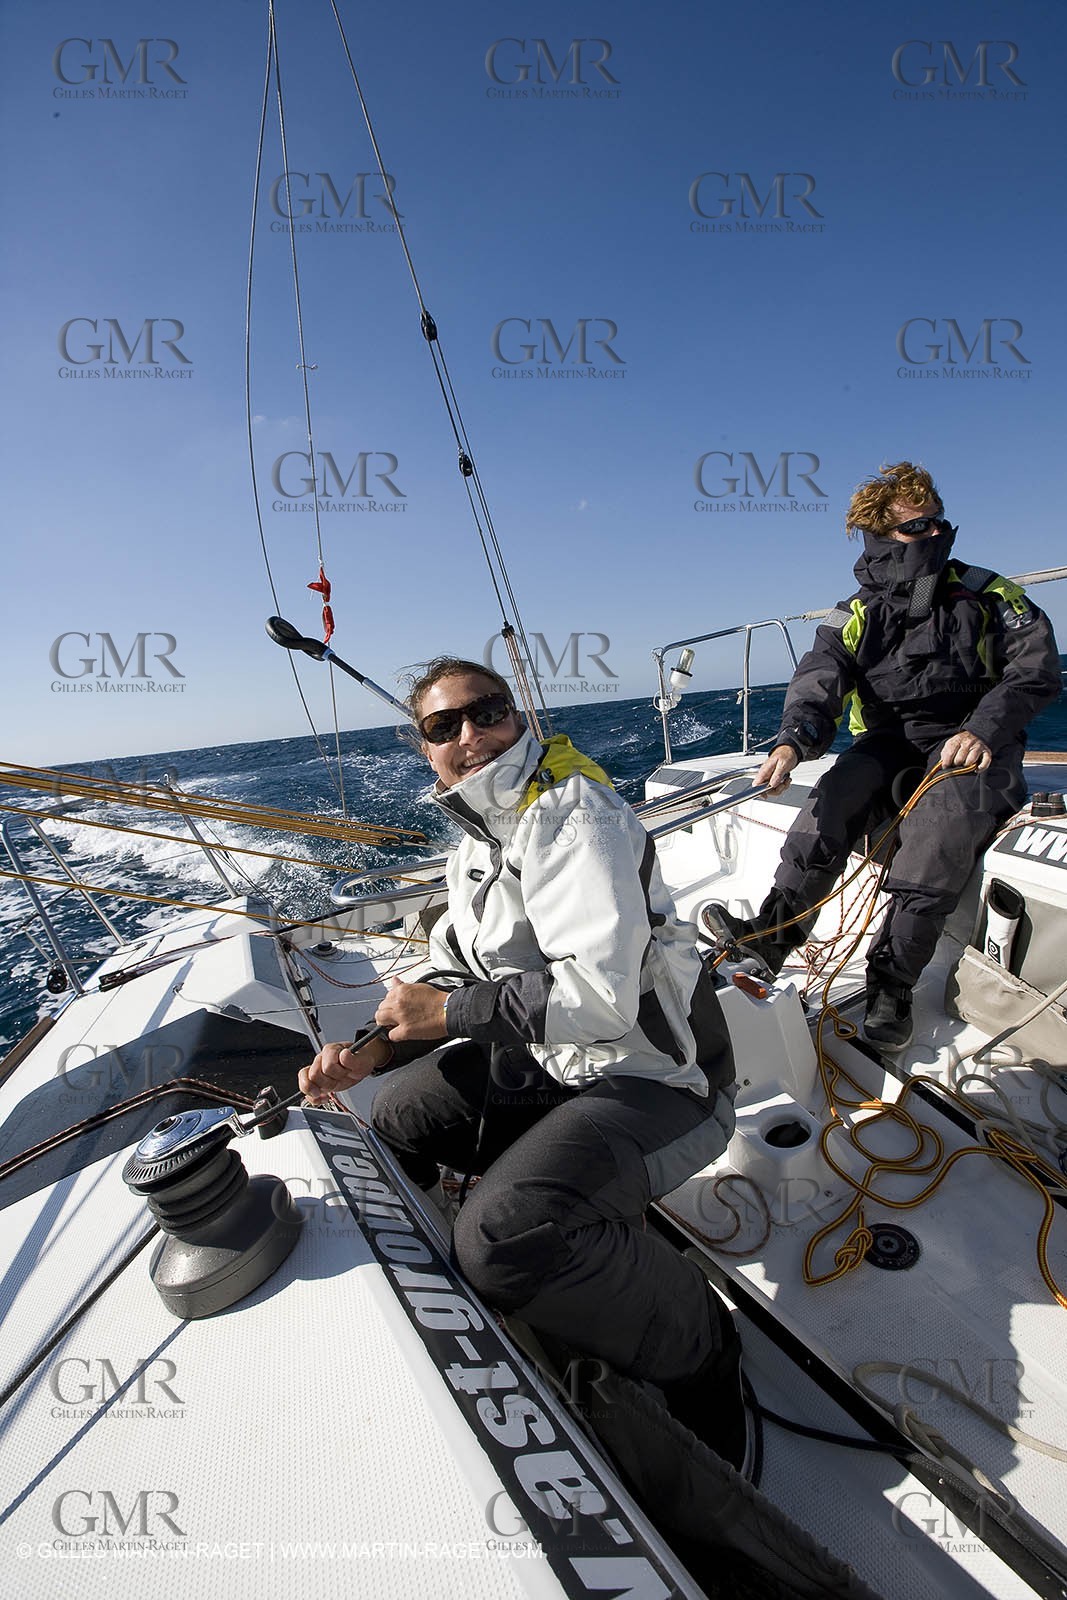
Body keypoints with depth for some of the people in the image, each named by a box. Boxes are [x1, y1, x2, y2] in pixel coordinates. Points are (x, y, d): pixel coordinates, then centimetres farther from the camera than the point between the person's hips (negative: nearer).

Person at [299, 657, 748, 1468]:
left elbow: (600, 995, -30)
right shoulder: (475, 846, 9)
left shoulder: (572, 815, -20)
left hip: (659, 1083, -9)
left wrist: (446, 1011, -19)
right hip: (558, 1065, 9)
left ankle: (701, 1348, 1)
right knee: (398, 1116, 15)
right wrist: (378, 1051, -1)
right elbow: (487, 984, 13)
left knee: (503, 1233, -30)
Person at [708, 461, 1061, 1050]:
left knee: (949, 810, -34)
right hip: (892, 745, 2)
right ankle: (770, 935, -31)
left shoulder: (985, 595, 7)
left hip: (974, 746, -1)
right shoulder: (855, 617, 7)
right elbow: (818, 682, -11)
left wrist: (984, 729, -20)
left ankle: (892, 983, -29)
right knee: (837, 794, -30)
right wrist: (793, 741, -32)